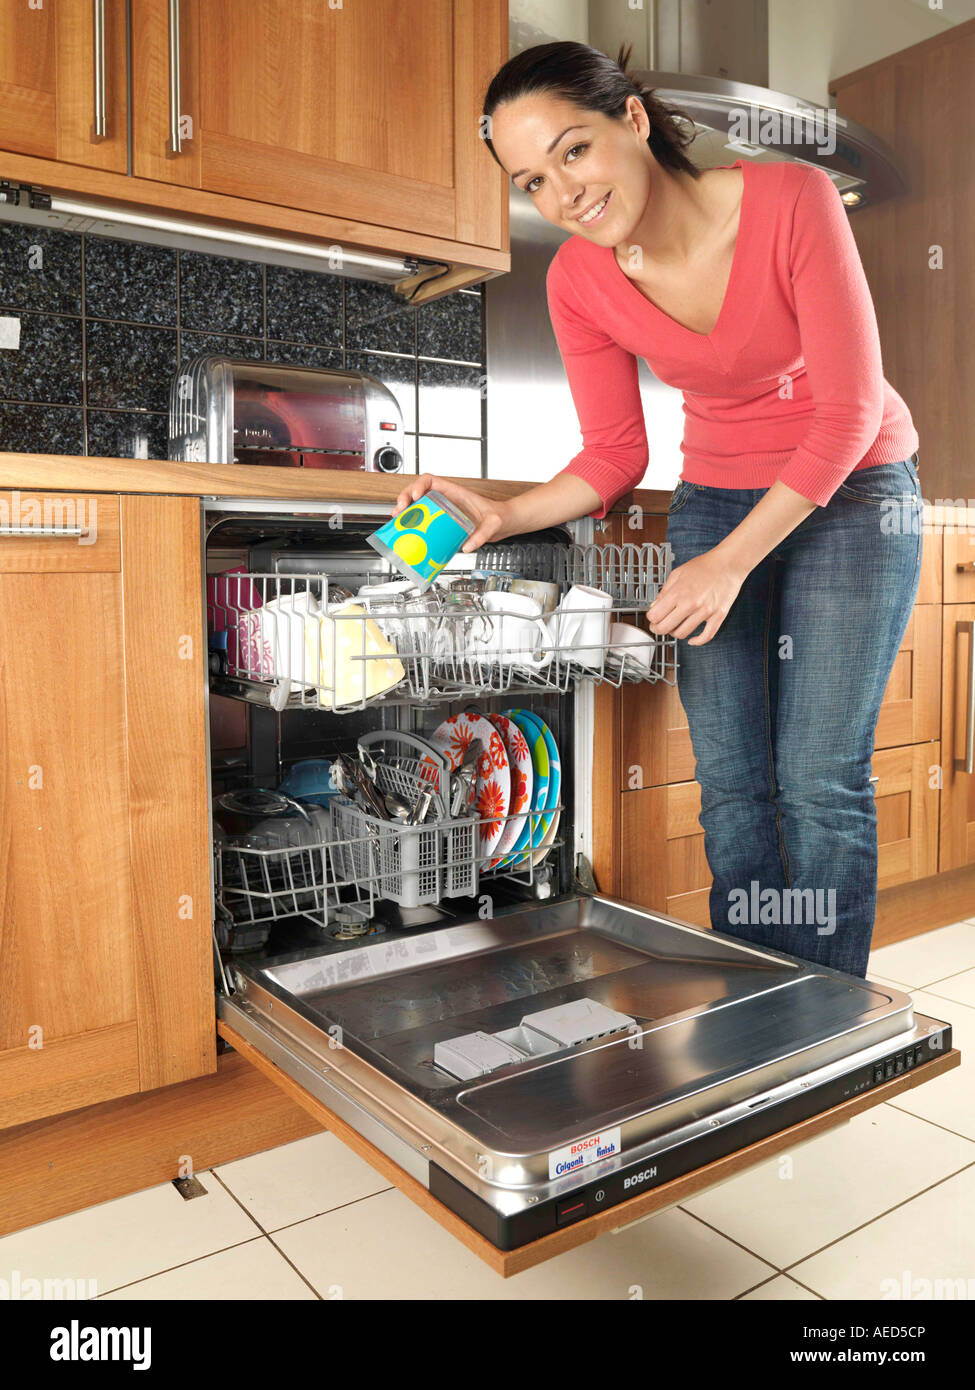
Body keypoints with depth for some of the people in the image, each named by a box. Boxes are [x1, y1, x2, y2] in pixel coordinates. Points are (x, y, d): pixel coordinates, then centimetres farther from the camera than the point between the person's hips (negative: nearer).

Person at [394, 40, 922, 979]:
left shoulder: (792, 200, -21)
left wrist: (729, 562, -25)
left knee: (820, 782, -8)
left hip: (851, 491, -3)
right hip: (713, 501, 3)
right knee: (729, 783, 1)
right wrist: (501, 515, -20)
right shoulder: (577, 281, -10)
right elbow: (612, 458, -2)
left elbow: (849, 411, -19)